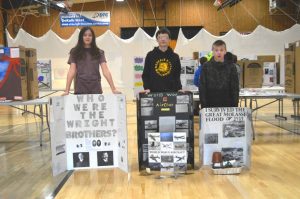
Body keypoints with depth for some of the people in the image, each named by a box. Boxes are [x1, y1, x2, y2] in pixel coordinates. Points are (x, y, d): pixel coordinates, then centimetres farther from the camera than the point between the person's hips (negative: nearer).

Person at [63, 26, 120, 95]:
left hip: (96, 89, 1)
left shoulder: (99, 52, 6)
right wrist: (67, 91, -13)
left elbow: (106, 71, -2)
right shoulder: (75, 52, 4)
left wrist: (113, 89, -12)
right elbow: (71, 71, -4)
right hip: (80, 89, -1)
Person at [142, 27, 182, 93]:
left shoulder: (175, 57, 10)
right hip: (154, 92, -1)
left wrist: (179, 89, -3)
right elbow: (145, 75, 6)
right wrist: (147, 88, -8)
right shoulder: (150, 55, 5)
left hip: (171, 92, 2)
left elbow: (177, 76, 12)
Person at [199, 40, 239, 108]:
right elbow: (202, 88, 0)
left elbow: (235, 88, 3)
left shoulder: (231, 67, 2)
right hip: (210, 105, 0)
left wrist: (235, 105, -4)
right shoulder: (206, 67, 1)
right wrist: (203, 105, -5)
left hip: (227, 105, 0)